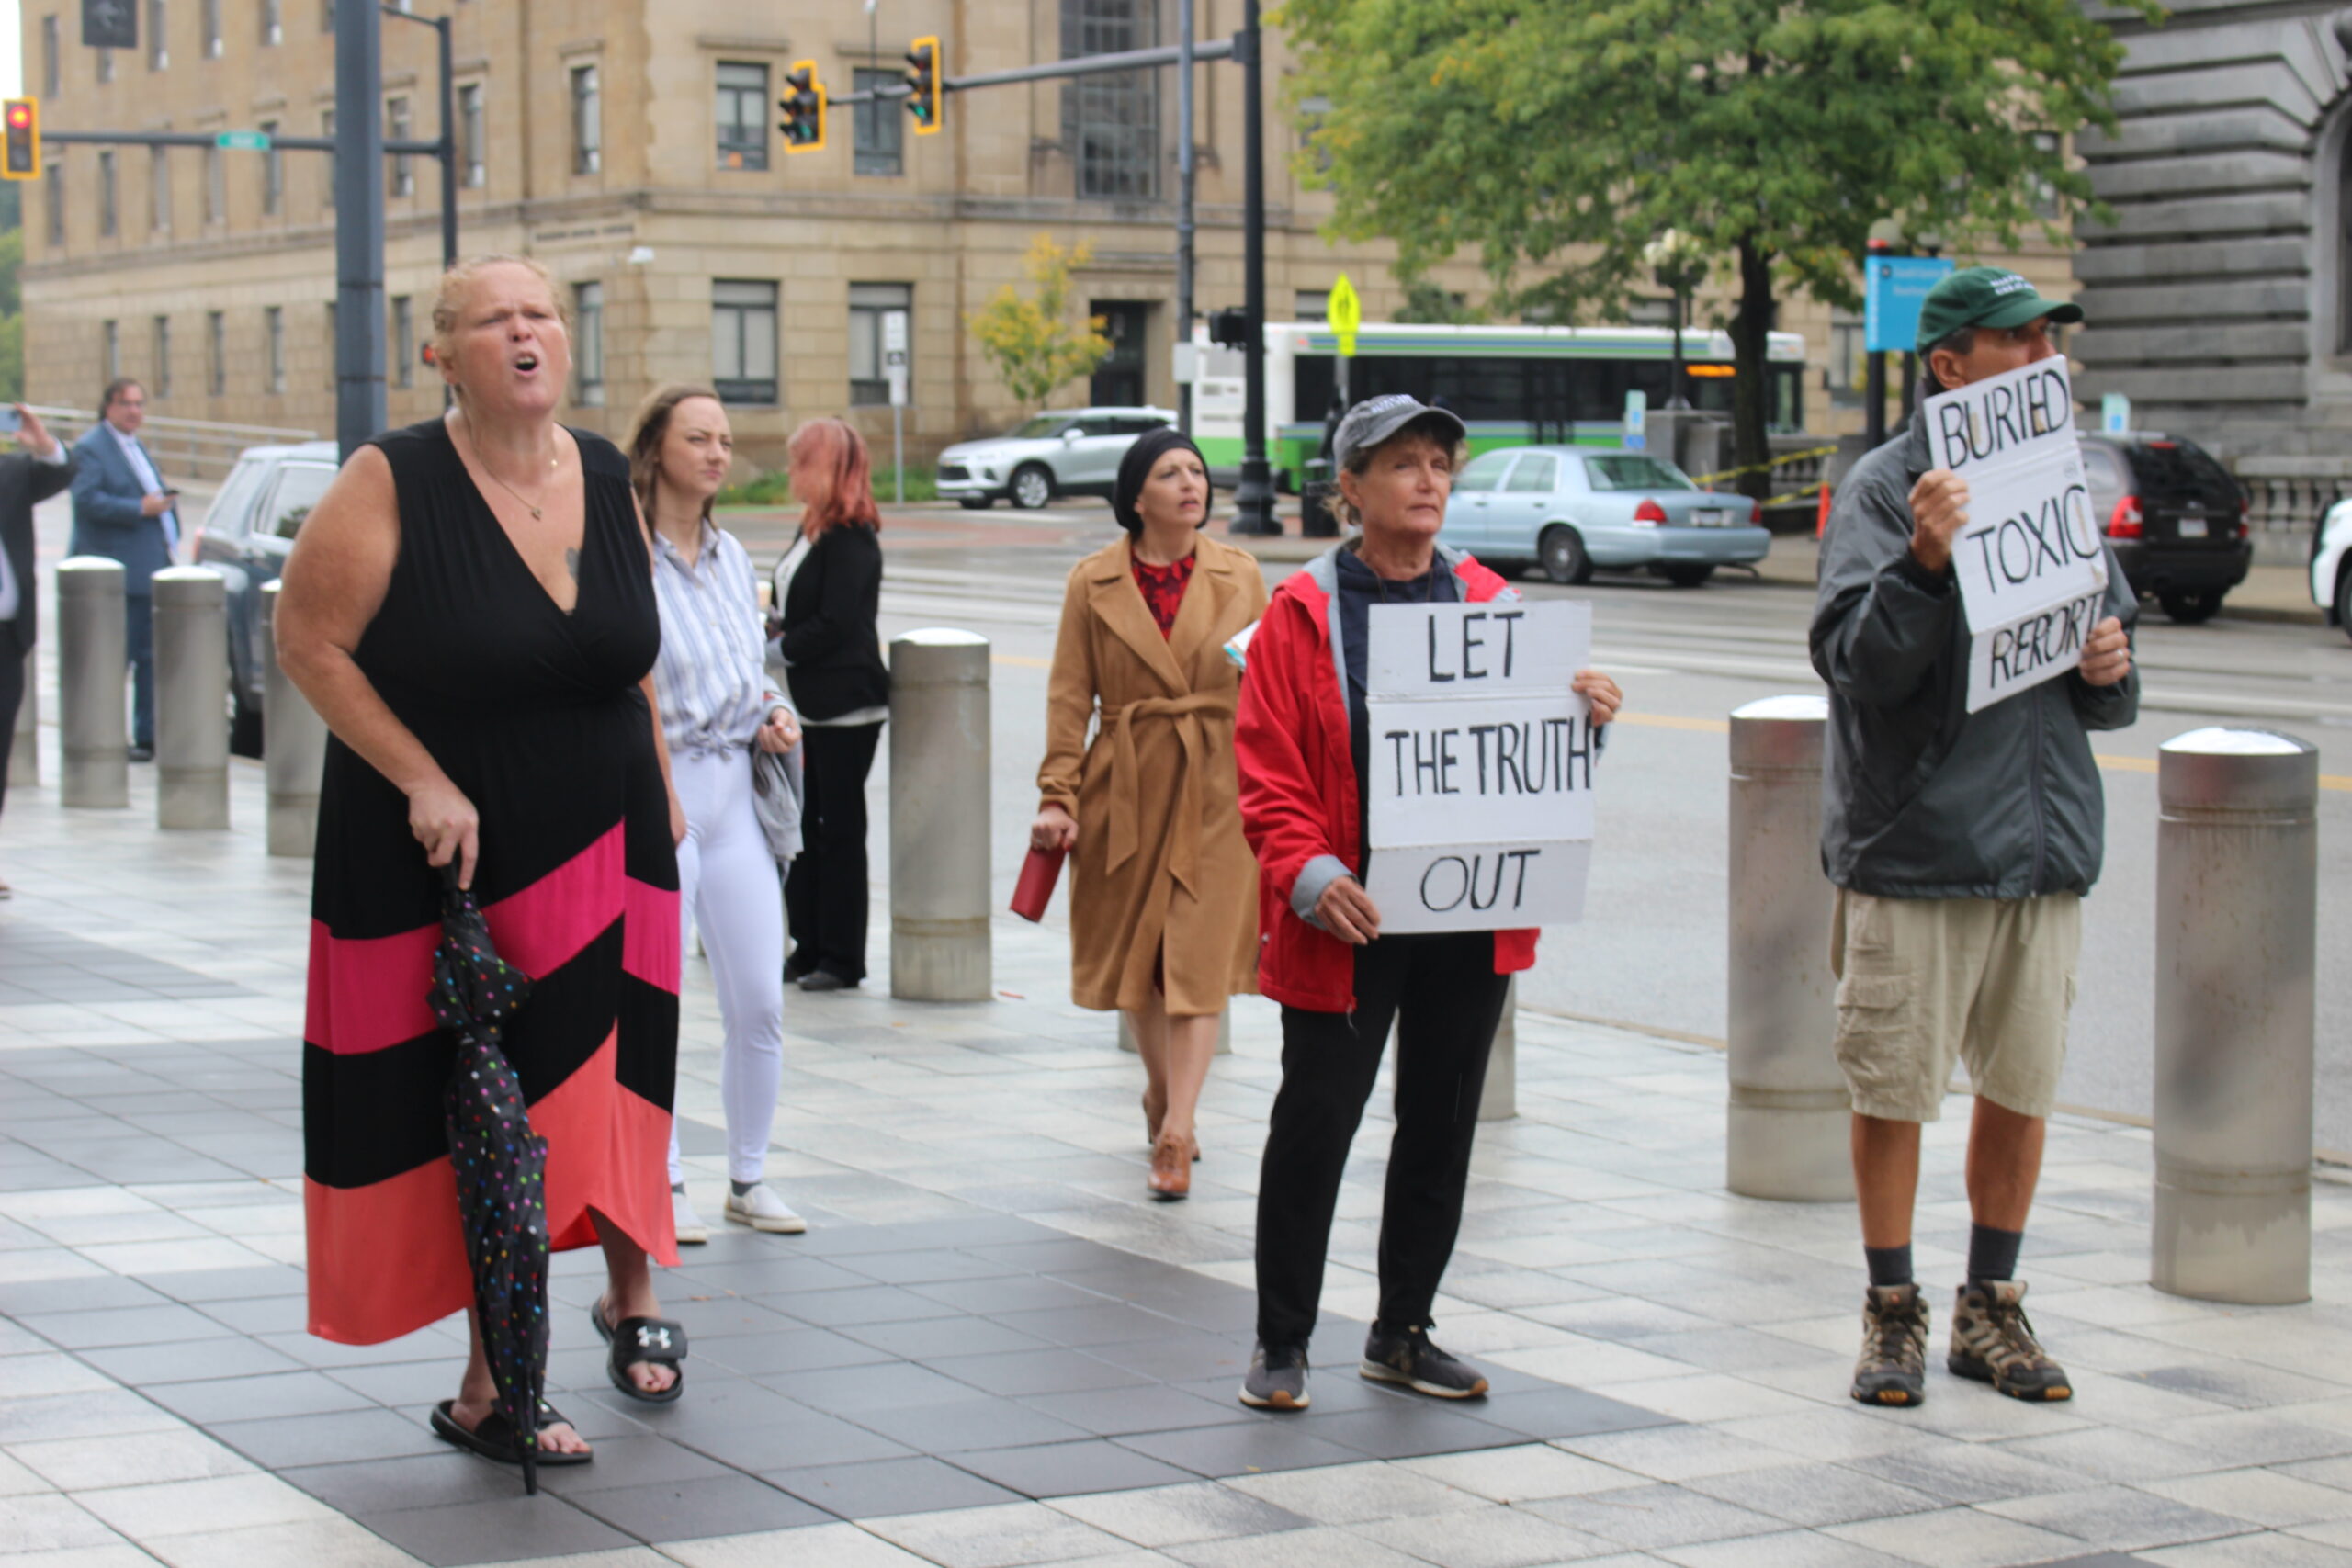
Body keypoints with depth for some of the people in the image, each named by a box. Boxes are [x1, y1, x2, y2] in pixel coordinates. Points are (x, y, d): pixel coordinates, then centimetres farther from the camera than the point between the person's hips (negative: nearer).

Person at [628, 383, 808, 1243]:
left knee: (760, 1003, 5)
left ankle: (749, 1179, 18)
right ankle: (663, 1183, 15)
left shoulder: (731, 556, 12)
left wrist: (775, 714, 5)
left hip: (733, 791, 6)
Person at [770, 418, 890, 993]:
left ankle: (843, 959, 5)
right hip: (810, 703, 9)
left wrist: (778, 649, -11)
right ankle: (810, 948, 19)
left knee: (839, 831, -2)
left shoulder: (850, 537, -16)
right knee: (804, 825, 11)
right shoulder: (813, 529, 12)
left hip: (845, 707, -9)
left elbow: (833, 624, -21)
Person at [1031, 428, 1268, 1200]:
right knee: (1137, 954, 12)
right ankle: (1162, 1092, 34)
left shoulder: (1239, 575, 3)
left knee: (1199, 959, -8)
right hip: (1127, 787, 1)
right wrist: (1059, 798, -5)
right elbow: (1069, 698, 1)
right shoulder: (1094, 583, 1)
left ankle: (1176, 1133, -9)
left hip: (1219, 788, -1)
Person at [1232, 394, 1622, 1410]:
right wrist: (1308, 875, -19)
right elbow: (1268, 768, -5)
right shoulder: (1302, 614, -1)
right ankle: (1281, 1343, 12)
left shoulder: (1491, 603, 9)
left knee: (1442, 1124, 10)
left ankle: (1402, 1334, 24)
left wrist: (1583, 720, -9)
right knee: (1315, 1121, -2)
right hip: (1348, 918, -4)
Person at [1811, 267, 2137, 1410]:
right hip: (1914, 844, -5)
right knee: (1892, 1088, 1)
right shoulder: (1884, 489, -6)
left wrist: (2110, 667, -4)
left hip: (2046, 844, 5)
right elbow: (1855, 663, -16)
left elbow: (2107, 700, 19)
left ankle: (1991, 1307, 23)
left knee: (2021, 1088, 10)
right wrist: (1925, 558, -29)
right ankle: (1892, 1313, 14)